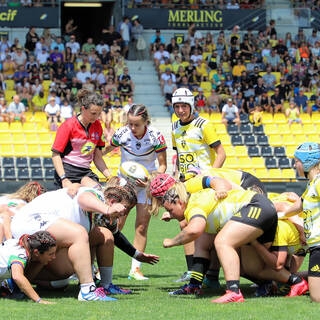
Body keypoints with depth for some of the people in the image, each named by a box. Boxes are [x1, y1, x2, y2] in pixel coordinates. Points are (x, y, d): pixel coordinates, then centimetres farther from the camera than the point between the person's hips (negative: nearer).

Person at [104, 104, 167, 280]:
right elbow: (107, 150, 4)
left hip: (147, 184, 0)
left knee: (142, 226, -2)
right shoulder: (121, 134, -16)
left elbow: (162, 165, -9)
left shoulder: (156, 136, -18)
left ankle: (135, 268, 5)